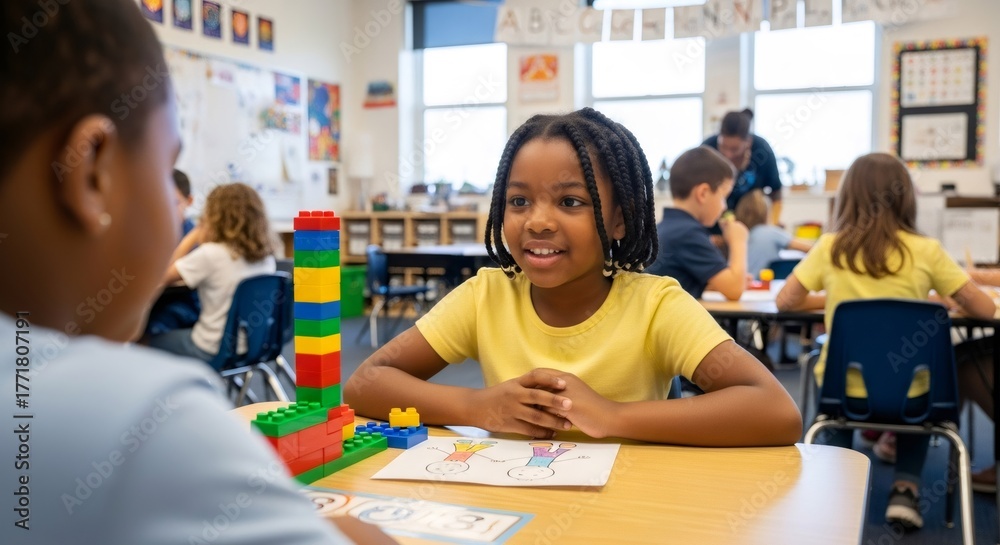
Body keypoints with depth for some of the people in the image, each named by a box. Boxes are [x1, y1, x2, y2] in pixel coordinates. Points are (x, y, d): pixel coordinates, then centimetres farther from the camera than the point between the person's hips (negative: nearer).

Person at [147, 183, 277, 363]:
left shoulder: (210, 254, -21)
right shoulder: (266, 257, -4)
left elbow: (163, 277, -13)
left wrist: (190, 239, -5)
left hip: (212, 352, -6)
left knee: (154, 342, 25)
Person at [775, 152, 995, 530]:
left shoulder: (830, 247, -6)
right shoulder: (926, 250, -7)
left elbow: (785, 302, 0)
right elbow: (984, 310, 0)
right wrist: (938, 300, 19)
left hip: (843, 391, 1)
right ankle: (905, 490, 17)